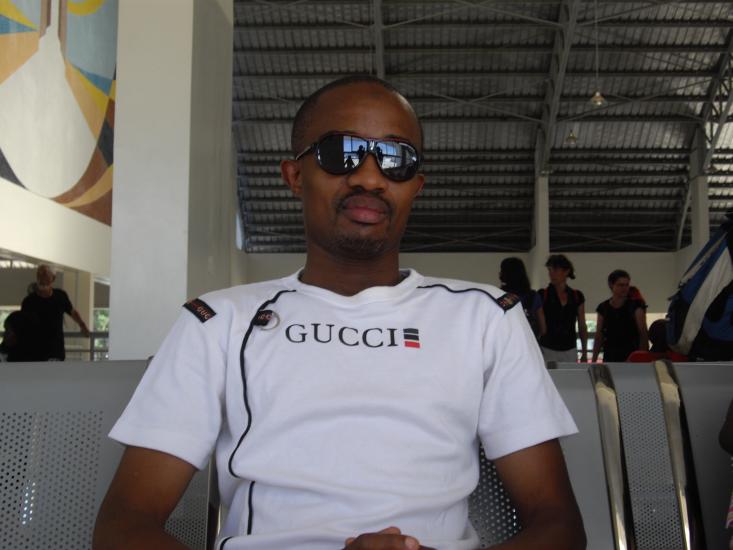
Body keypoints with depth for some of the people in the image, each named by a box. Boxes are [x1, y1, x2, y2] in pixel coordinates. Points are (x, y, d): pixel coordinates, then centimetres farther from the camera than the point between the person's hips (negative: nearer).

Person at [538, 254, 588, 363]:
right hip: (547, 350, -2)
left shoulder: (577, 296, 6)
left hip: (570, 351, 3)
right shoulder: (542, 295, -2)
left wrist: (584, 353, 11)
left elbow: (582, 327, 11)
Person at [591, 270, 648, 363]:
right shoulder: (603, 308, 8)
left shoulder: (635, 305, 0)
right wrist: (593, 361, 7)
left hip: (632, 357, -3)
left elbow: (643, 333, -4)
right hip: (610, 357, 3)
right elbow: (599, 336, 10)